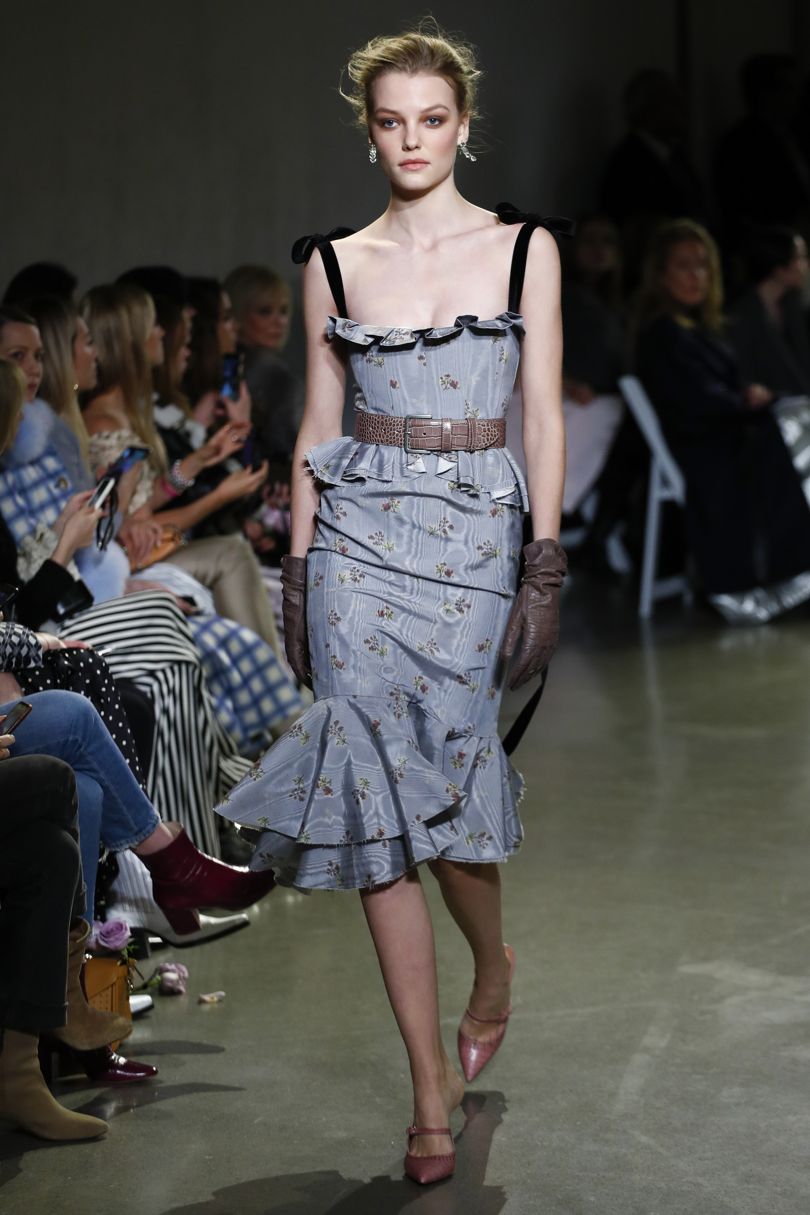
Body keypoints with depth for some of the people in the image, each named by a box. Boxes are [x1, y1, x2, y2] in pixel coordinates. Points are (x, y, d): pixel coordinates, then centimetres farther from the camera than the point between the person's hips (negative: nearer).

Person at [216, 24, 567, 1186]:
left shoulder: (524, 248, 4)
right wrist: (297, 567, 7)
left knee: (442, 780, -6)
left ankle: (493, 967, 30)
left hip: (476, 532, -1)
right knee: (381, 795, -5)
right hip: (359, 534, 2)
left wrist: (547, 565, -5)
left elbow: (542, 415, 1)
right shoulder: (335, 263, 8)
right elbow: (319, 424, 11)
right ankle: (432, 1092, 2)